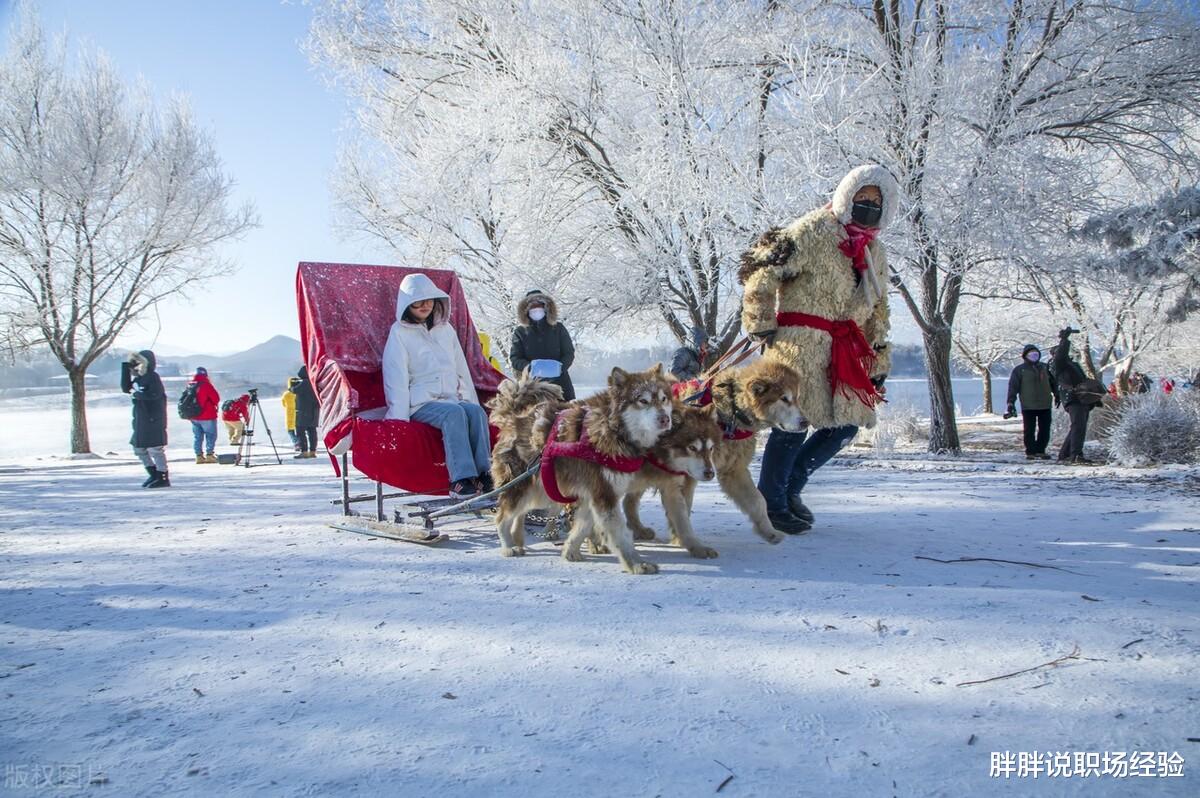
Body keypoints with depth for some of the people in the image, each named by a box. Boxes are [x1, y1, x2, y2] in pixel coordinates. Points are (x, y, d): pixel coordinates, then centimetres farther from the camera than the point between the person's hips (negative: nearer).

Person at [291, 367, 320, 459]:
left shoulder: (304, 383, -14)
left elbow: (295, 390, -23)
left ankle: (304, 452, -10)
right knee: (312, 431, 9)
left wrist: (291, 388, -1)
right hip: (314, 410, 8)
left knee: (300, 431, -5)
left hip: (304, 411, -8)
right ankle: (312, 451, 10)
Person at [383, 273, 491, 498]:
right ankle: (461, 480, -41)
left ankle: (484, 473, -33)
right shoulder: (399, 332, 6)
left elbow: (462, 369, 23)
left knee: (476, 411, -28)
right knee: (454, 413, -34)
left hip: (452, 398, 4)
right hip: (421, 403, -4)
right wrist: (400, 417, -11)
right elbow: (396, 377, -2)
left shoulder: (445, 329, 21)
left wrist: (471, 400, 12)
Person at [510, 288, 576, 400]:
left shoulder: (558, 328, 10)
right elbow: (514, 358, 3)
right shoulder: (520, 332, 8)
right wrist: (529, 367, -18)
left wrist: (561, 366, -14)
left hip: (559, 382, 1)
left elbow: (569, 353, 8)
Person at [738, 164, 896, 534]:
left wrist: (879, 364, 21)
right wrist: (761, 325, -10)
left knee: (846, 425, 7)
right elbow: (763, 273, -12)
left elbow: (877, 312, 25)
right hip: (801, 341, -8)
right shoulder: (814, 231, -7)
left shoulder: (874, 253, 20)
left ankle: (791, 486, 24)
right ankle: (771, 503, 9)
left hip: (844, 349, 8)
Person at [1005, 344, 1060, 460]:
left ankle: (1040, 451, 18)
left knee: (1045, 430, 7)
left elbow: (1053, 382, 25)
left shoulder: (1045, 367, 12)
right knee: (1030, 430, -2)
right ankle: (1030, 452, 6)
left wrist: (1056, 394, 25)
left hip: (1045, 405, 4)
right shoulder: (1019, 370, -1)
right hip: (1028, 406, -4)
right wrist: (1011, 403, -12)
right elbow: (1013, 387, -5)